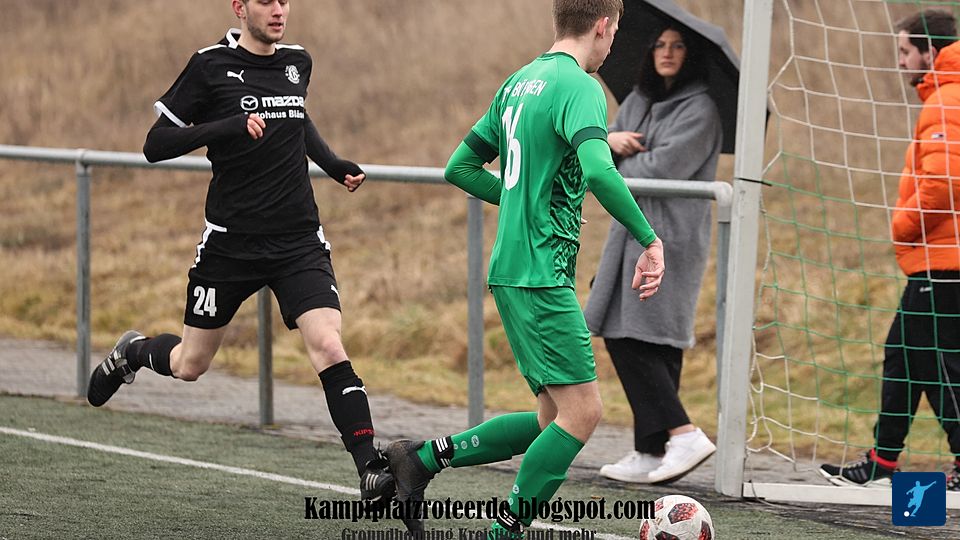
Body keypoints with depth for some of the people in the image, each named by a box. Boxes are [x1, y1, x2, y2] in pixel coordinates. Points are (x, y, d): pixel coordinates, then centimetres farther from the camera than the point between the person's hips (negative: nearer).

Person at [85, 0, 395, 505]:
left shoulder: (298, 62, 8)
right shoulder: (210, 66, -8)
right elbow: (156, 145, -11)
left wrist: (333, 164, 14)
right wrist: (228, 126, -23)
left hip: (299, 242, 2)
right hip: (230, 244, -2)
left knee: (329, 348, -17)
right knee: (189, 365, 10)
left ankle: (370, 468, -19)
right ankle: (133, 352, 44)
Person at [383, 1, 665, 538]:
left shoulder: (519, 83, 16)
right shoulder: (580, 86, -12)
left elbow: (461, 167, 22)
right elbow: (598, 171, -29)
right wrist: (649, 240, -22)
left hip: (512, 272, 9)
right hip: (543, 276, -9)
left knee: (556, 419, 12)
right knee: (582, 412, -9)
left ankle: (425, 457, 12)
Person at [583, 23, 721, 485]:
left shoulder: (700, 110, -8)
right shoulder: (637, 102, 18)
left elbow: (663, 168, -17)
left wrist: (615, 169, -1)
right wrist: (609, 141, -6)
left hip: (668, 236, -9)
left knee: (630, 337, -16)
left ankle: (683, 434, -18)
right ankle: (650, 452, 7)